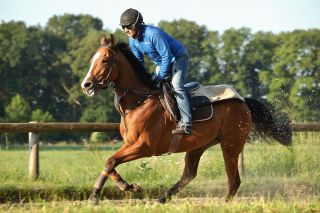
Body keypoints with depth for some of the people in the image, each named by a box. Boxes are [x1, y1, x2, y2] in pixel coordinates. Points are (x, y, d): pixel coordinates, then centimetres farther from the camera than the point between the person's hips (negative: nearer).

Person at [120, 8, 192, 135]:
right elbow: (138, 61, 7)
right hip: (162, 63, 9)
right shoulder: (132, 40, -6)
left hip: (178, 57, -9)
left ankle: (186, 124, -31)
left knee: (176, 86, -26)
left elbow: (166, 56, -29)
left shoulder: (153, 34, -33)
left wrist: (160, 77, -26)